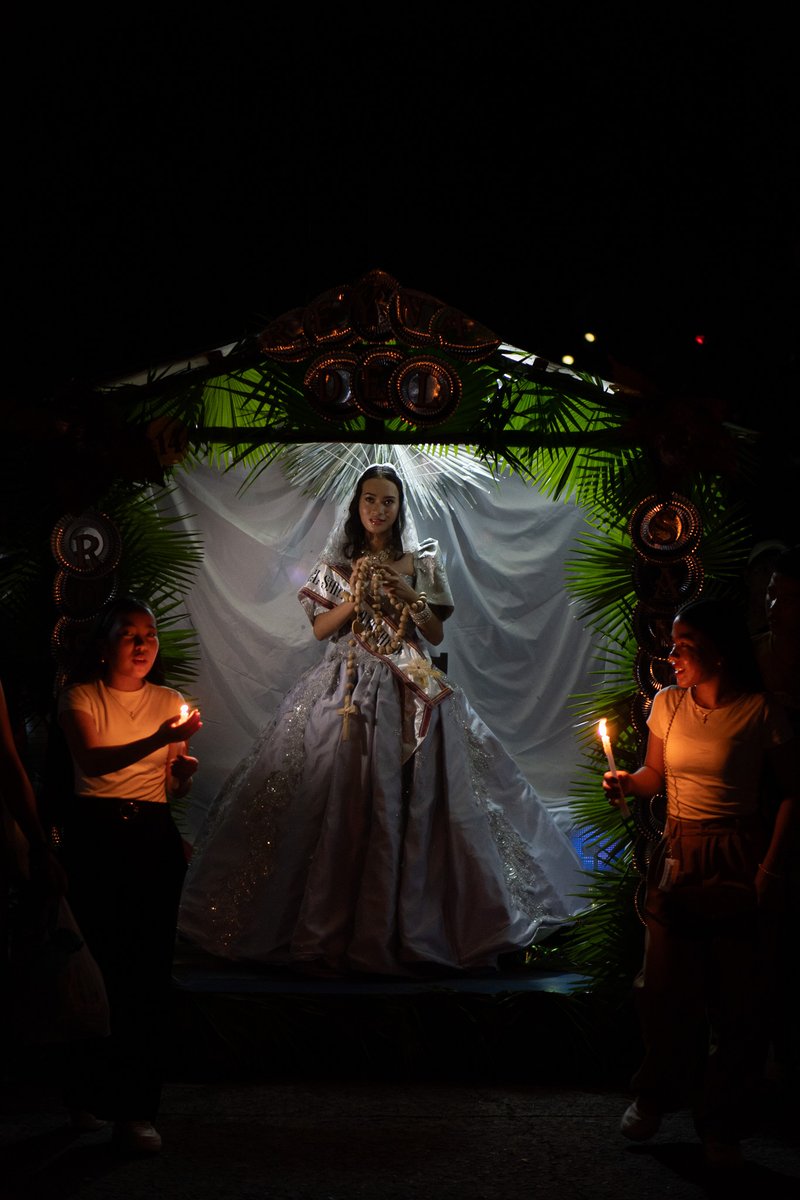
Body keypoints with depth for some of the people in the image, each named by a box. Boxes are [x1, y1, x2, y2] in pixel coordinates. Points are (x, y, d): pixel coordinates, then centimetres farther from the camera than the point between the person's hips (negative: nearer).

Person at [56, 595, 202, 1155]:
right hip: (94, 834, -3)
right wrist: (158, 740, -27)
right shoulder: (80, 697, 4)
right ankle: (91, 1091, 11)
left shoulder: (169, 701, 16)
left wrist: (185, 770, -9)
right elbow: (92, 760, -14)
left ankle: (137, 1109, -3)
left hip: (154, 836, 3)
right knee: (96, 962, -8)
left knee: (149, 968, -5)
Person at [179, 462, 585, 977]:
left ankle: (412, 922, 4)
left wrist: (407, 595, -9)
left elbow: (437, 634, 5)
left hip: (411, 692, 0)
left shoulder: (422, 563, 8)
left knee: (411, 800, -6)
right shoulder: (337, 563, 10)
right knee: (342, 800, -5)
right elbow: (321, 629, 5)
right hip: (347, 688, 0)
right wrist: (356, 596, -8)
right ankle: (333, 923, 4)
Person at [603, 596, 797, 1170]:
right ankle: (656, 1096, 29)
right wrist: (628, 783, -9)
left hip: (737, 862, -3)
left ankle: (723, 1125, 19)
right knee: (665, 987, 6)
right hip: (677, 856, 4)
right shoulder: (668, 703, 2)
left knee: (739, 998, 2)